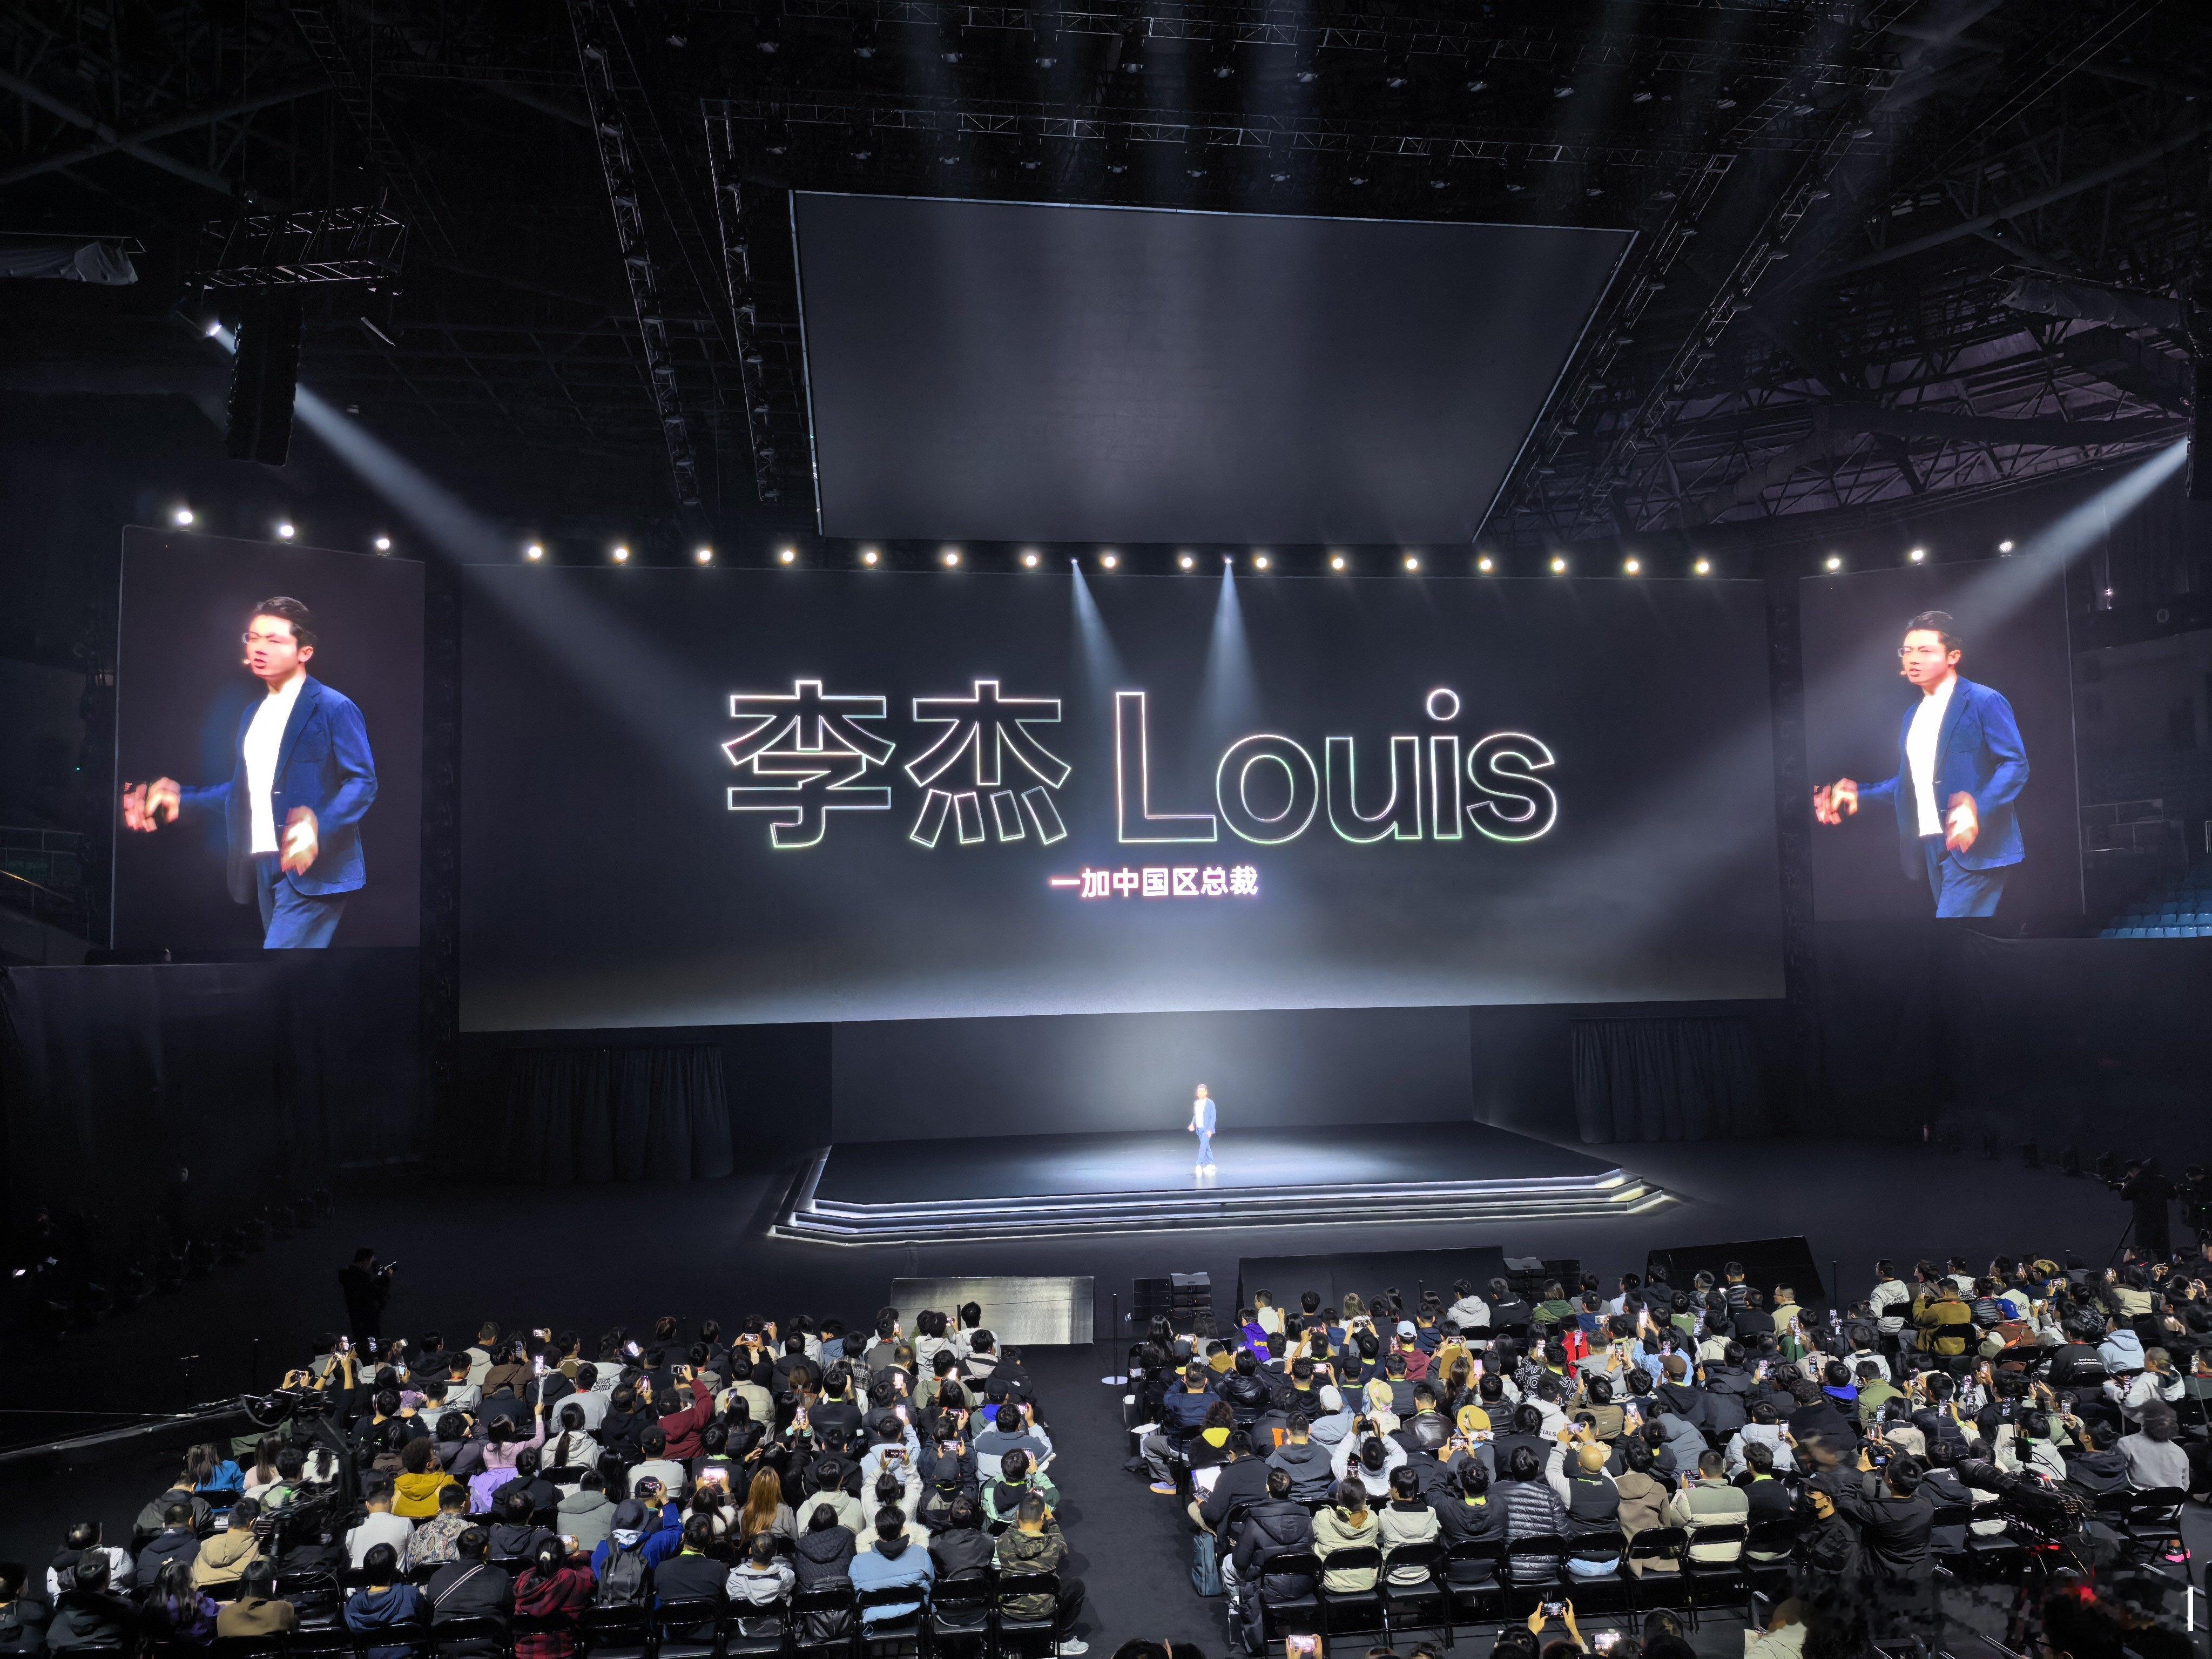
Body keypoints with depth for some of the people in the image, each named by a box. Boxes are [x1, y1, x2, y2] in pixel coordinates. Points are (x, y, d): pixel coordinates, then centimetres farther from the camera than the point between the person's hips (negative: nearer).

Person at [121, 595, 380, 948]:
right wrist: (182, 800, 12)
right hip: (264, 866, 8)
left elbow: (363, 782, -13)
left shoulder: (334, 708, -7)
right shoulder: (252, 715, 18)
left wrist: (319, 827, -27)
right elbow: (245, 789, 21)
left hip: (313, 867, -8)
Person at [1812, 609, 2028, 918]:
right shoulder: (1913, 715, 17)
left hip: (1974, 844, -7)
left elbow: (2015, 764, -12)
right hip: (1931, 847, 7)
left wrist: (1978, 807, -26)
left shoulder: (1984, 702, -6)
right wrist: (1860, 794, 8)